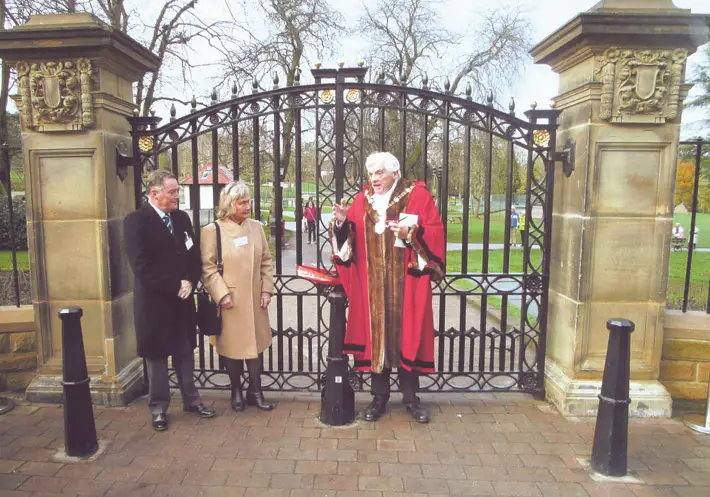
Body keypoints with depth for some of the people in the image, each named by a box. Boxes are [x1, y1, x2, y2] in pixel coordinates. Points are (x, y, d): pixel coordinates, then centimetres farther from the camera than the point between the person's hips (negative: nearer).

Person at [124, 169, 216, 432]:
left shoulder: (181, 218, 7)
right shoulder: (136, 221, -12)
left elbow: (194, 254, 8)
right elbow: (143, 266, -19)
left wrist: (189, 281, -9)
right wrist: (175, 287, -17)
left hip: (182, 299, 5)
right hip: (154, 301, -5)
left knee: (185, 352, 16)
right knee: (157, 356, 10)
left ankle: (191, 399, 31)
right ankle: (159, 407, 25)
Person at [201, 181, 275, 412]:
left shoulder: (256, 227, 5)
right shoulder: (212, 230, -7)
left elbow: (266, 261, 9)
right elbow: (208, 267, -8)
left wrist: (266, 289, 1)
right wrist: (222, 294, -15)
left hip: (255, 300, 4)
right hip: (229, 301, -3)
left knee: (256, 344, 10)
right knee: (232, 346, 8)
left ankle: (255, 391, 25)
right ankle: (236, 392, 26)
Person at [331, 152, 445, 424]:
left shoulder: (418, 195, -2)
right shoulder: (362, 200, 8)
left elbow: (436, 232, -7)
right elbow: (348, 238, 5)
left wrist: (411, 233, -23)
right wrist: (342, 222, -14)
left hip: (406, 282, -2)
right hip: (372, 284, 3)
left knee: (407, 336, 6)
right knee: (375, 336, 8)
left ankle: (410, 397, 21)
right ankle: (380, 396, 22)